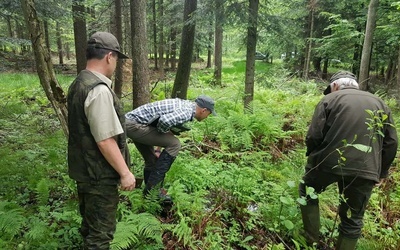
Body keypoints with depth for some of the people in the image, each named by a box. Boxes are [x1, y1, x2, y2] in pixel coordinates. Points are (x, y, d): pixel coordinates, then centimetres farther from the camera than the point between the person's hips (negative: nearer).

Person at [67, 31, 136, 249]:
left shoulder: (78, 83, 7)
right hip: (99, 174, -10)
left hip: (83, 168, 10)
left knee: (90, 223, 26)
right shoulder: (99, 90, -25)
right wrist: (124, 172, -17)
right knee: (101, 230, 7)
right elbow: (105, 141, -26)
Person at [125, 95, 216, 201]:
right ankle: (153, 187, -7)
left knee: (152, 161, 18)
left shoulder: (185, 104, 12)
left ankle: (150, 191, 34)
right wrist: (165, 132, -10)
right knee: (174, 144, -13)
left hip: (131, 122, 10)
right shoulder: (187, 112, -17)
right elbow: (164, 121, -34)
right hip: (135, 124, -10)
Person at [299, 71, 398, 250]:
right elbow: (391, 142, 14)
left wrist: (312, 157, 13)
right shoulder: (379, 103, 18)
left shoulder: (329, 99, 4)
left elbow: (314, 136, -6)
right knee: (353, 219, 18)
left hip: (329, 162, -3)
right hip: (365, 170, 3)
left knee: (307, 192, 25)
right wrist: (381, 171, 23)